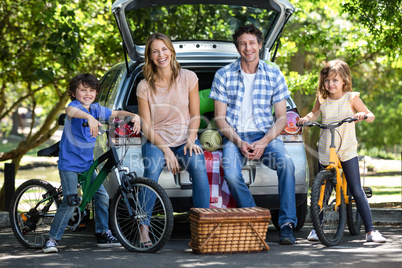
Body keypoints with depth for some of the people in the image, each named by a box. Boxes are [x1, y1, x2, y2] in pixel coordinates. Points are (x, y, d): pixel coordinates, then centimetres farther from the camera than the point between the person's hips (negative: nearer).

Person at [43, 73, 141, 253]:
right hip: (69, 162, -7)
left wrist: (134, 116, -5)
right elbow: (71, 111, -38)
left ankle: (103, 234, 18)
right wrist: (89, 117, -57)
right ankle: (52, 239, -3)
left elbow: (116, 113, 15)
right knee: (70, 202, -14)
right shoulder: (74, 105, -14)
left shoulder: (96, 109, 7)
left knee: (102, 196, 3)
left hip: (87, 162, 7)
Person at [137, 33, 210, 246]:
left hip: (184, 141, 1)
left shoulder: (188, 78, 2)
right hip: (156, 142, -1)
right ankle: (144, 229, -28)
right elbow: (146, 127, -2)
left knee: (199, 167, -31)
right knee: (152, 169, -33)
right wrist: (165, 150, -15)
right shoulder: (144, 86, -1)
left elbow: (195, 116, 6)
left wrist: (190, 140, -11)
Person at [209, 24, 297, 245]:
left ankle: (287, 224, -24)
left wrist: (264, 142, -13)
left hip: (265, 135, 1)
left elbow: (281, 117, 4)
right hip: (234, 136, 0)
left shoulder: (274, 76, 5)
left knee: (286, 163, -31)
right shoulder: (223, 75, 3)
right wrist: (238, 142, -13)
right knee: (231, 175, -31)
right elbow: (220, 117, 3)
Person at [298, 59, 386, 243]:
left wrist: (363, 115, -24)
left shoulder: (352, 98, -4)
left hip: (347, 150, -2)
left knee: (357, 190, -8)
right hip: (326, 151, 2)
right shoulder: (322, 99, 3)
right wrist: (306, 118, -1)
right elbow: (314, 114, 20)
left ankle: (370, 230, -4)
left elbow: (371, 116, -1)